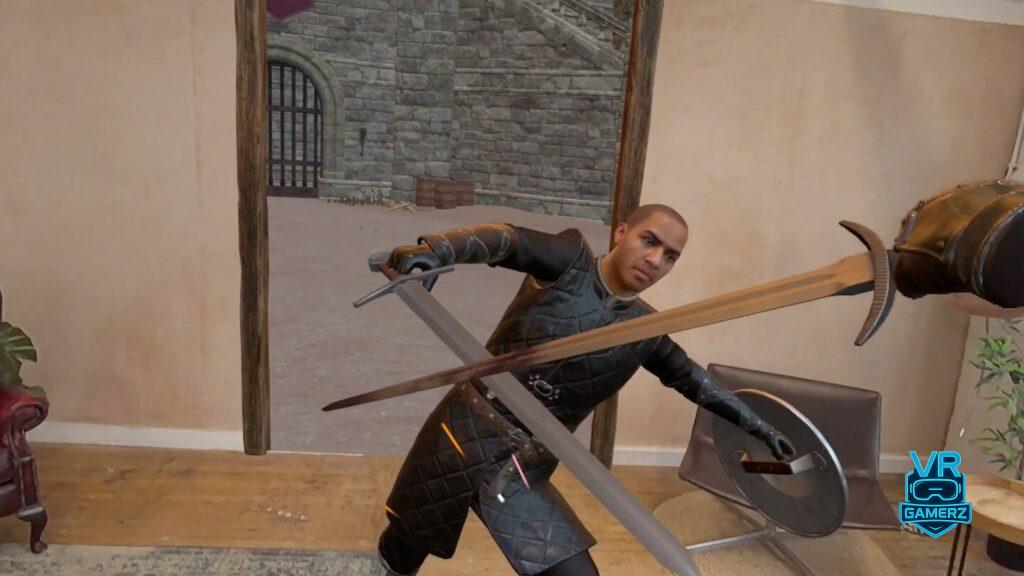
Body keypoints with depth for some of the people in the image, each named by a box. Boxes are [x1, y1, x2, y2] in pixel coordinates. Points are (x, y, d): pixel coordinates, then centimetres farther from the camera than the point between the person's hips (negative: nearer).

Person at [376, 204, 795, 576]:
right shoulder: (570, 261, -9)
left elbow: (692, 379, 19)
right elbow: (506, 240, -26)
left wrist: (757, 426, 24)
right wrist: (434, 251, -46)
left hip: (524, 473, 3)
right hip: (464, 434, -3)